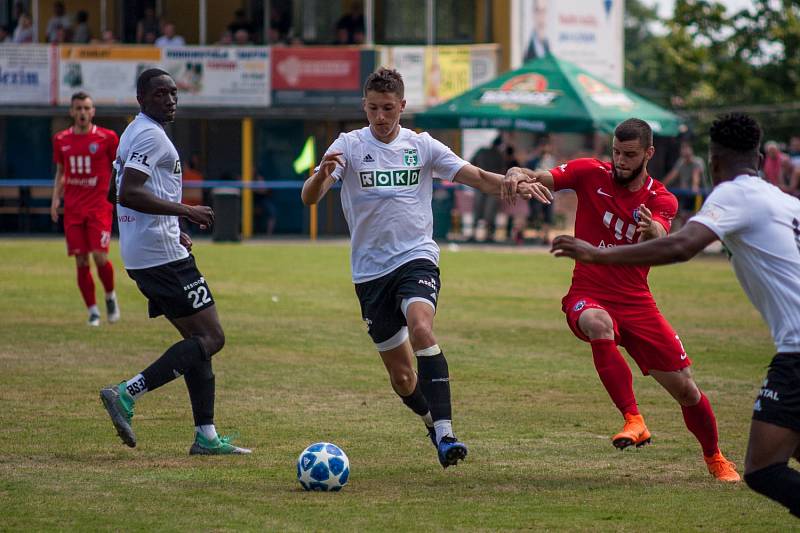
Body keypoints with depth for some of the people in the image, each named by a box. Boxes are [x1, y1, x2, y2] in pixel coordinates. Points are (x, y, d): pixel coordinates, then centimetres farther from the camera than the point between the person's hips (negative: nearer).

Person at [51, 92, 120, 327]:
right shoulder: (61, 140, 8)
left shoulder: (107, 137, -2)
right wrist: (56, 198, 7)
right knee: (81, 262, -1)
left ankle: (110, 296, 14)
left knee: (99, 256, -14)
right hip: (73, 209, 3)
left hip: (99, 206, -3)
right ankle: (92, 310, 11)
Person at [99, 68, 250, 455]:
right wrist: (185, 211, -23)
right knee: (211, 338, -9)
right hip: (162, 253, -11)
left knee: (198, 338, 13)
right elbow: (128, 193, -24)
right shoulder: (150, 135, -13)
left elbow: (127, 194, 27)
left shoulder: (135, 133, 19)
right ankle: (127, 394, -18)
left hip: (141, 256, 11)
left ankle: (206, 435, 10)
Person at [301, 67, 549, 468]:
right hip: (370, 270, 1)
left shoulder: (422, 146, 4)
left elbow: (474, 176, 2)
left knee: (421, 329, -31)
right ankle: (432, 421, 36)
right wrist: (322, 175, -36)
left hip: (417, 258, -1)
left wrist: (507, 184, -21)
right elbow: (309, 198, -12)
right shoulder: (349, 146, -1)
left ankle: (444, 433, -34)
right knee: (400, 375, 5)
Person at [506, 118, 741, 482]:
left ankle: (714, 458, 28)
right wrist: (517, 177, -34)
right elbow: (535, 178, -10)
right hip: (588, 297, -2)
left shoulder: (661, 200, -2)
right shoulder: (591, 174, -2)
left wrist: (651, 230, -47)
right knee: (599, 325, -40)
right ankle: (633, 420, -37)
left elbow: (659, 243, -23)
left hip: (636, 302, 2)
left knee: (684, 387, 1)